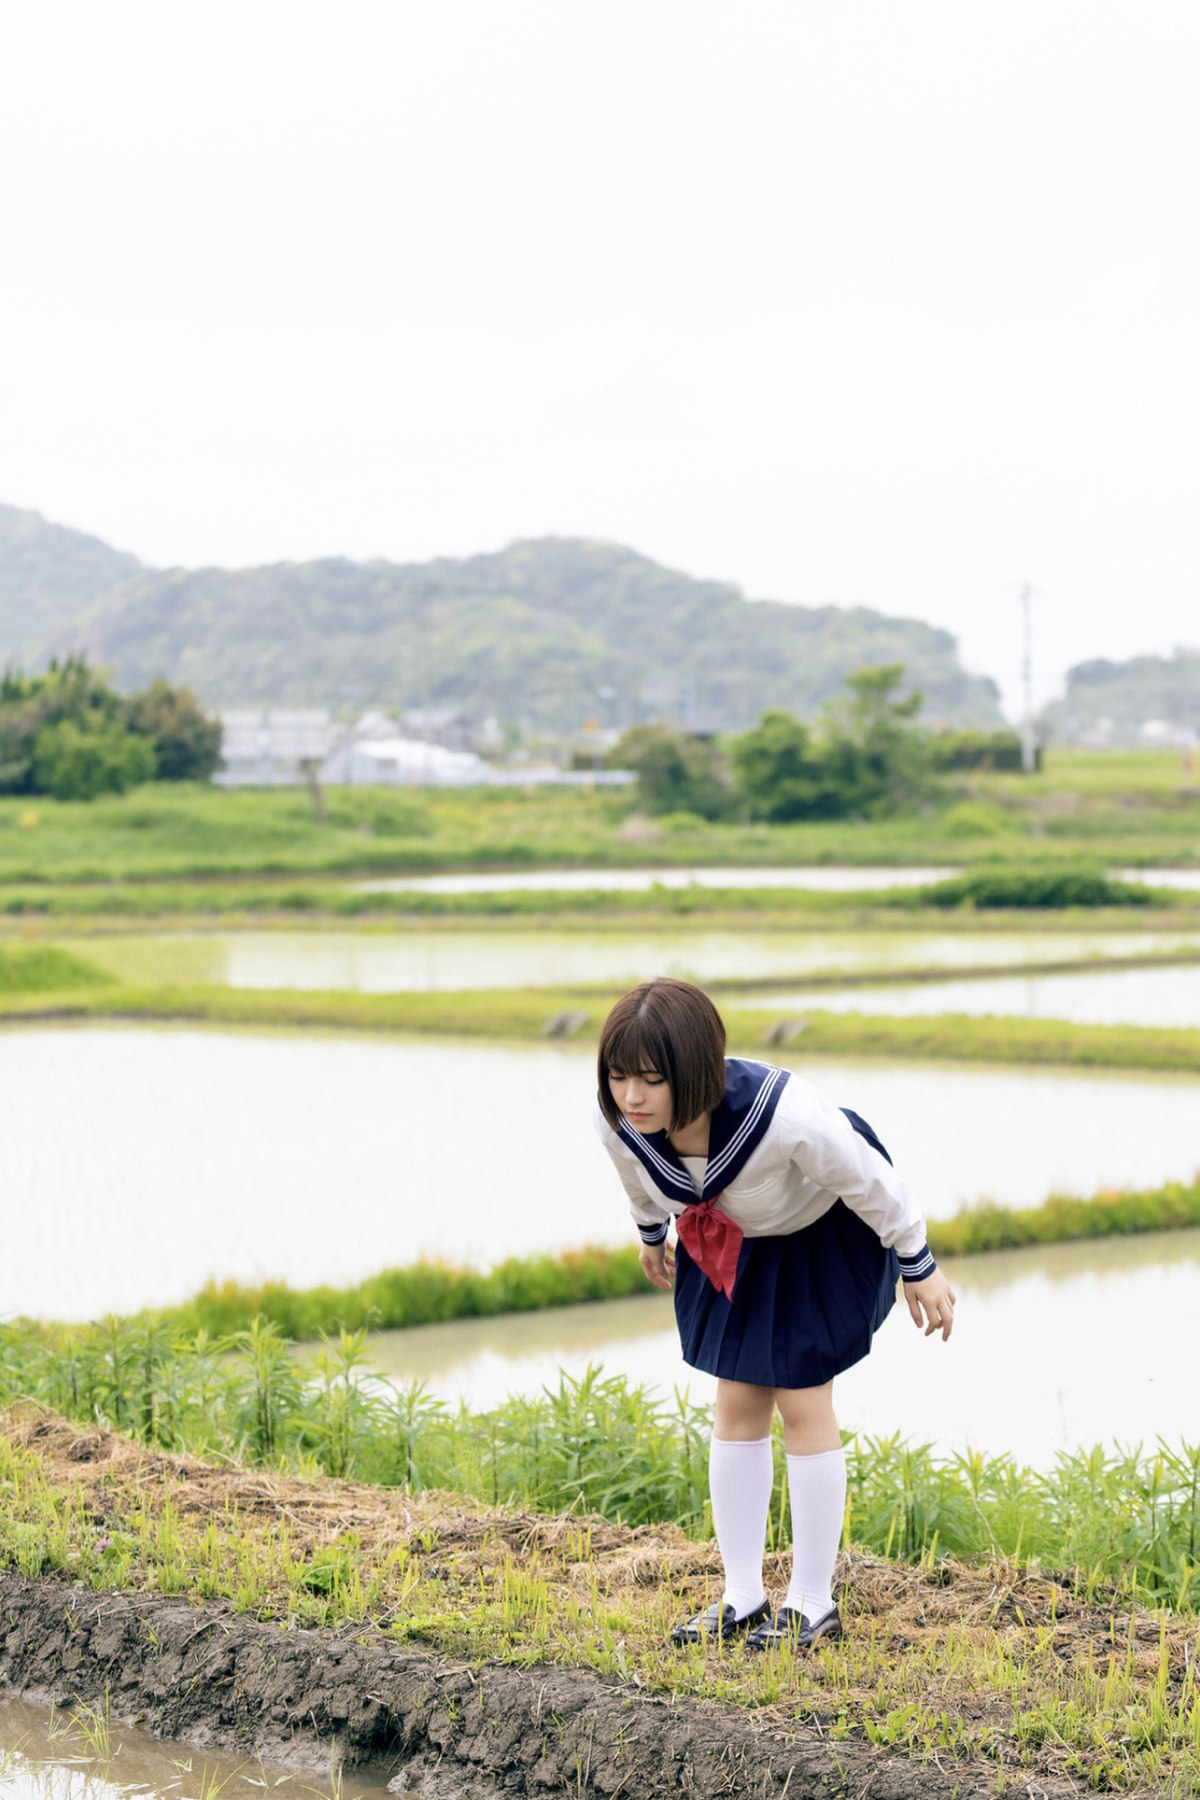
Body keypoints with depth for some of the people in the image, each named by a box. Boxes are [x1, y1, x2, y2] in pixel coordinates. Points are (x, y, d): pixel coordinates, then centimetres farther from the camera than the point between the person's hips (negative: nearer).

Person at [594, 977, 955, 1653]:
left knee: (801, 1399, -2)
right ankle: (743, 1598, 17)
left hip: (824, 1234, -5)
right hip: (727, 1237, 5)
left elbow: (873, 1183, -25)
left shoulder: (788, 1115, -44)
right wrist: (652, 1235, 17)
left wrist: (920, 1269, -12)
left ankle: (814, 1604, 10)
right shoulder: (617, 1121, -29)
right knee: (738, 1405, 7)